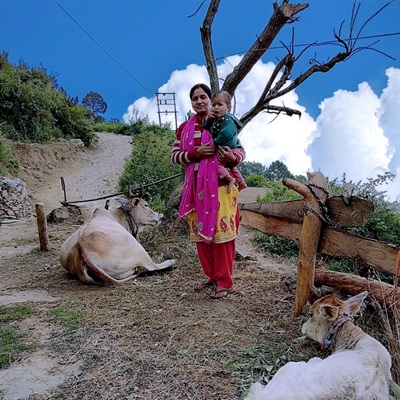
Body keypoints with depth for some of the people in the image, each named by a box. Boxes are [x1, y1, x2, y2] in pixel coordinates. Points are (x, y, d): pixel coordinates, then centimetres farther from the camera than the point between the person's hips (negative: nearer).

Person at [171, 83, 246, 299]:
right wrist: (195, 153, -12)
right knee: (201, 233, 10)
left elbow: (241, 151, 0)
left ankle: (224, 281, 9)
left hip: (220, 187, -4)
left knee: (220, 232, -3)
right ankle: (212, 276, 25)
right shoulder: (184, 128, 11)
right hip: (195, 188, 5)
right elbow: (174, 155, 5)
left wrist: (233, 158, -23)